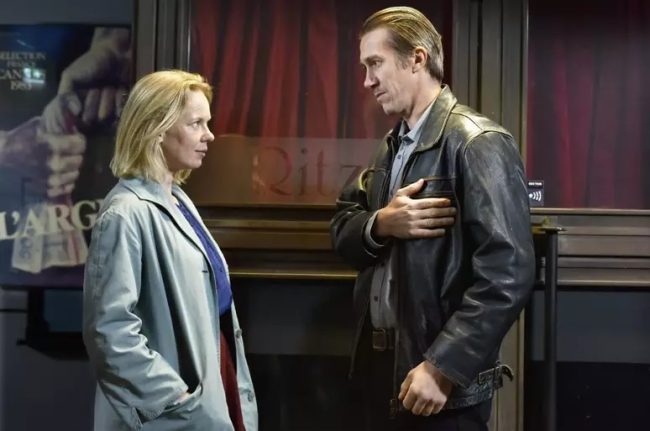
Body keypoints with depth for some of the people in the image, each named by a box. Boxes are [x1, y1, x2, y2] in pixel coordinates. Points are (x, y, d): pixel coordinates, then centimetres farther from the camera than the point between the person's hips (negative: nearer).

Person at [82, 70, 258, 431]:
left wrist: (234, 397, 13)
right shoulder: (127, 213, -17)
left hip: (214, 398, 8)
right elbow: (110, 330, -23)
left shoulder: (178, 201, 9)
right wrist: (178, 401, -20)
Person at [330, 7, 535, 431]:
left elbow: (508, 273, -22)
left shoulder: (478, 143, -15)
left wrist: (443, 367, -22)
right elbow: (342, 228, 10)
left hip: (443, 374, -7)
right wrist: (380, 225, -12)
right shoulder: (393, 144, 10)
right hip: (382, 360, 7)